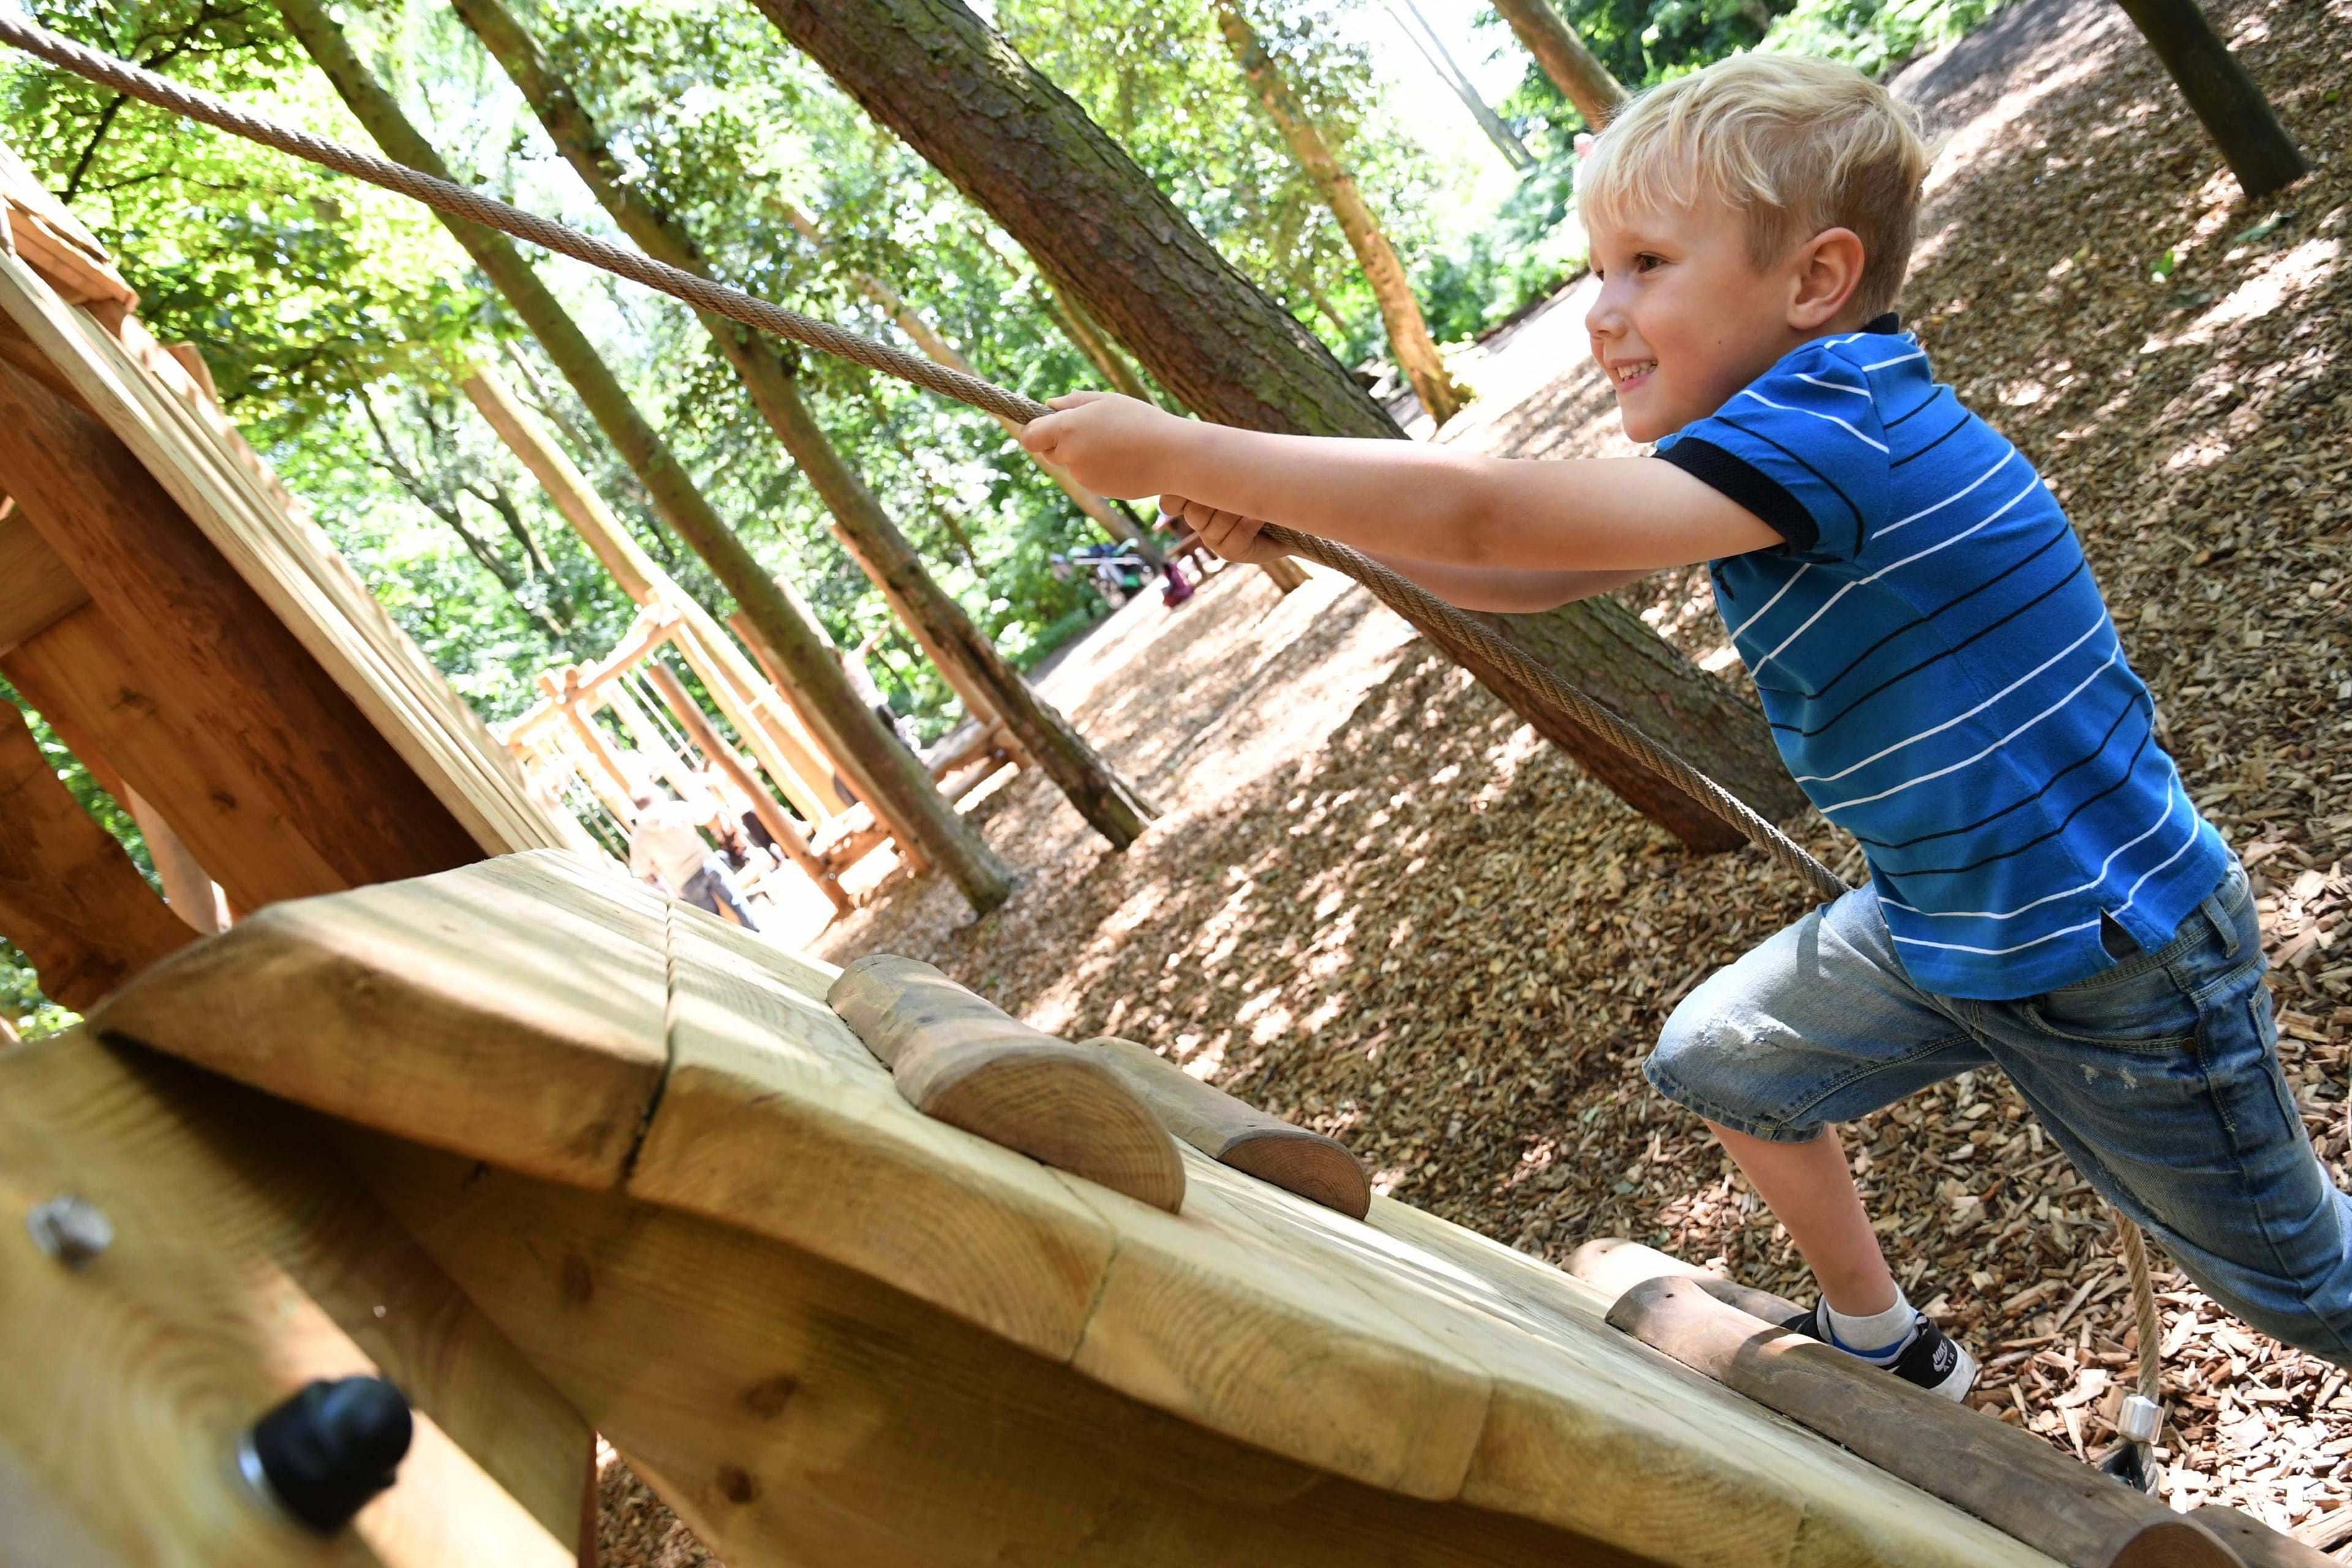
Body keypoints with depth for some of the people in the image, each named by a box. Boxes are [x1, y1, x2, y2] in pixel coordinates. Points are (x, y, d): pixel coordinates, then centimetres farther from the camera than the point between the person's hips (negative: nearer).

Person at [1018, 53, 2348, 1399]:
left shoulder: (1834, 427, -31)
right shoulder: (1769, 445, -1)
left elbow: (1486, 515, -38)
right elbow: (1527, 577, 1)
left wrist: (1183, 453, -32)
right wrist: (1278, 518, -11)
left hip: (2113, 957, -8)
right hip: (1938, 924, 9)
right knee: (1719, 1065, 20)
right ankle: (1883, 1354, 41)